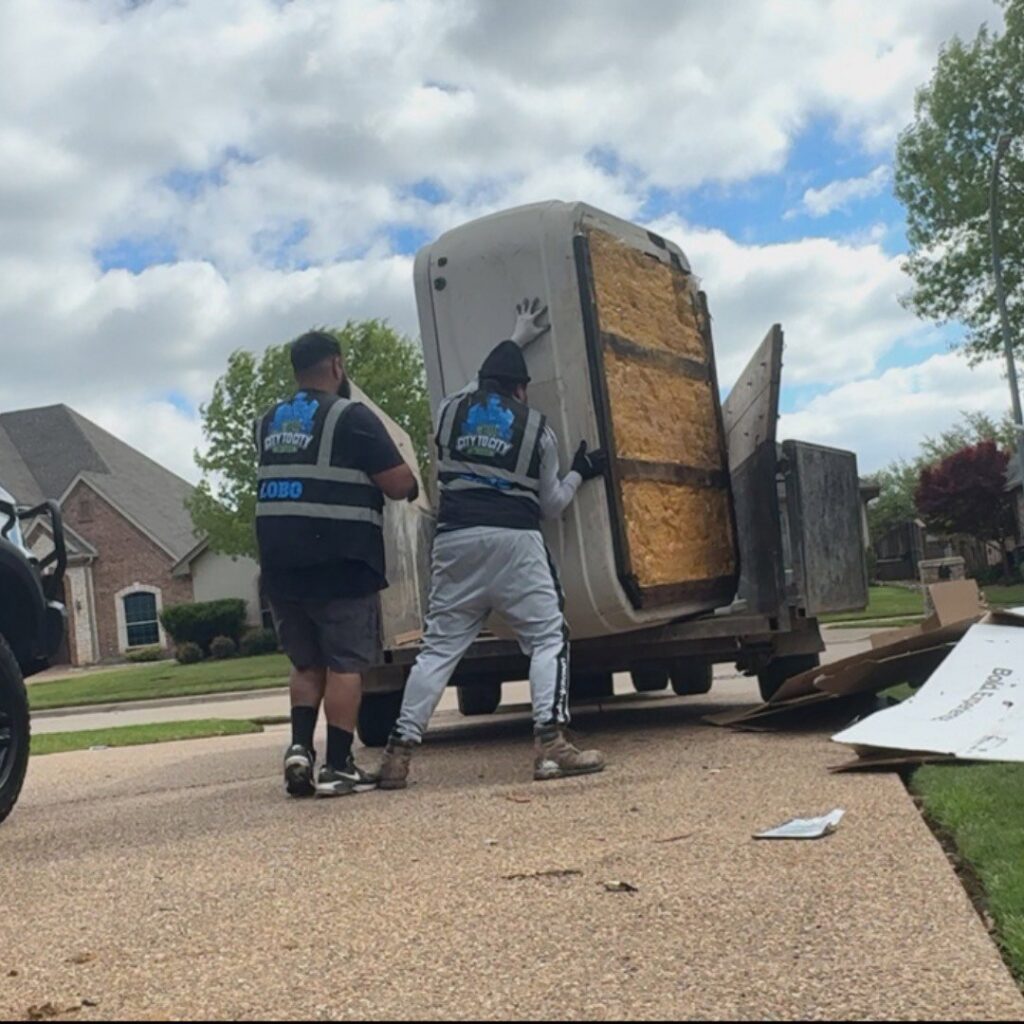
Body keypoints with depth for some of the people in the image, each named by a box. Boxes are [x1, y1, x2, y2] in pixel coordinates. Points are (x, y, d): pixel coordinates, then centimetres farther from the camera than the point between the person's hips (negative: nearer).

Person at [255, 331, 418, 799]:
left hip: (281, 563, 6)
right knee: (345, 664, 1)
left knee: (308, 663, 18)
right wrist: (413, 486, 12)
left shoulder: (268, 423, 14)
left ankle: (299, 746, 4)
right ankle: (338, 767, 1)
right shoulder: (351, 417, -7)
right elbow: (400, 485, -8)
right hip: (338, 564, -6)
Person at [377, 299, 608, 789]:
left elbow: (480, 383, 39)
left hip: (455, 540, 3)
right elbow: (550, 505, 12)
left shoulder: (451, 410, 13)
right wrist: (579, 473, 30)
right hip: (513, 542, -3)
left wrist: (517, 339, 51)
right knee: (548, 637, 5)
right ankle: (551, 742, -11)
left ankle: (399, 752, 3)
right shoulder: (537, 427, 8)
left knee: (439, 646, 8)